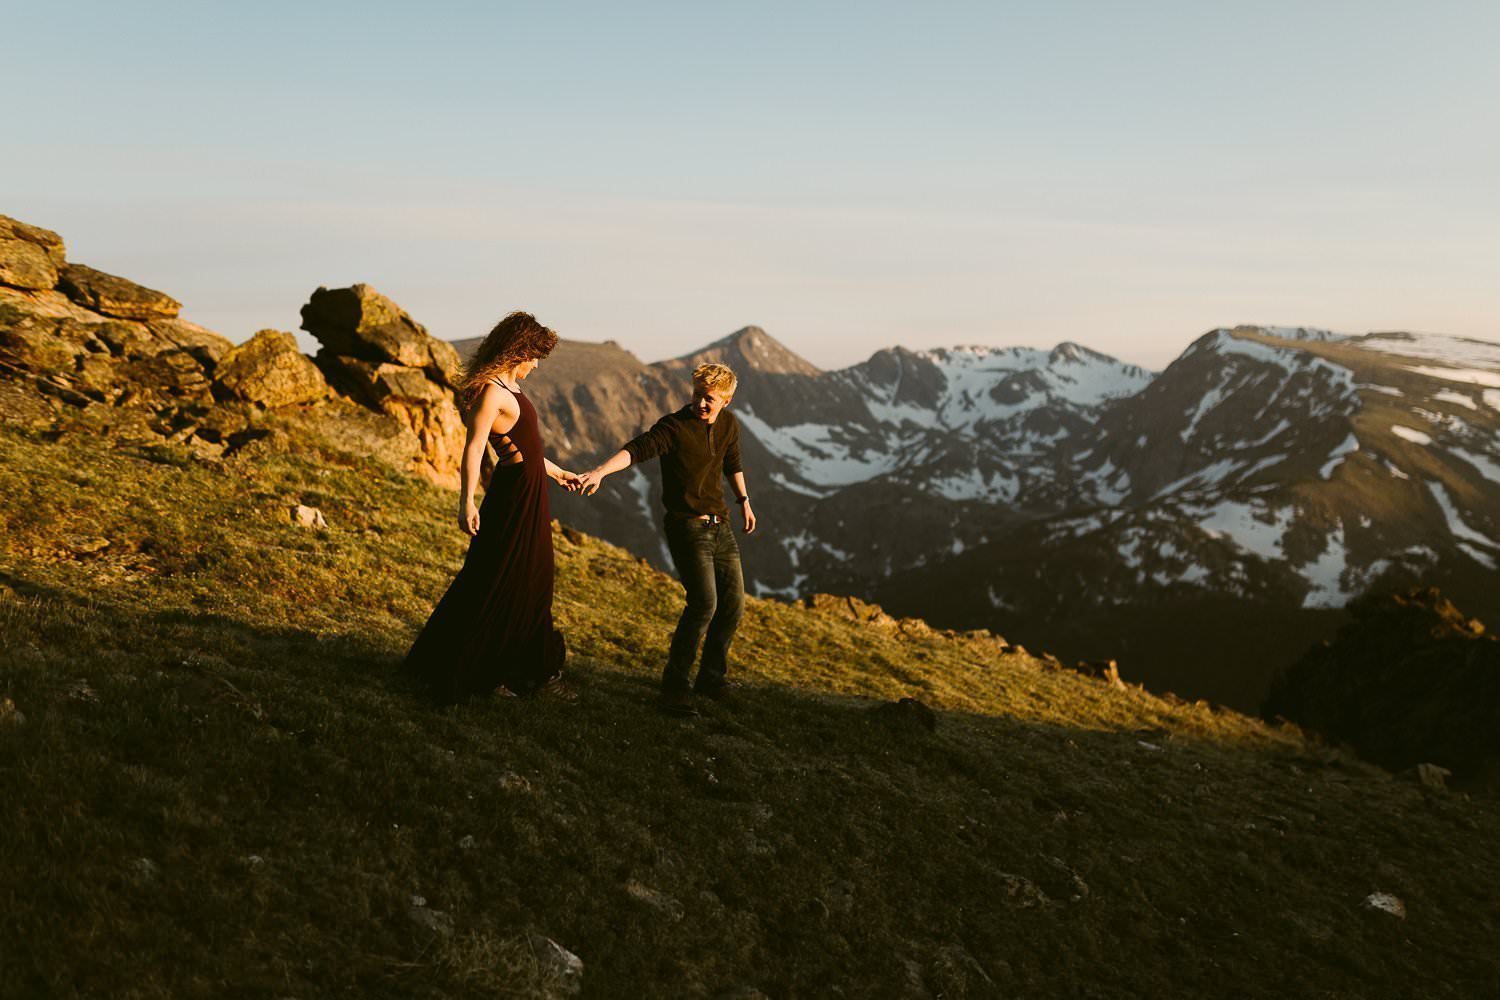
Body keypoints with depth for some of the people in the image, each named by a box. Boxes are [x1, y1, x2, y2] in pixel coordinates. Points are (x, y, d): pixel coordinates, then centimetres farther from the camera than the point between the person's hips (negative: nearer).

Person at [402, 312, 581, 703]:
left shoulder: (509, 386, 12)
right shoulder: (491, 391, -17)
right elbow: (473, 448, -26)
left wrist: (554, 471, 31)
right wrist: (467, 502, -34)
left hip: (528, 493, 10)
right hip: (512, 494, -10)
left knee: (531, 584, 16)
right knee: (492, 583, -2)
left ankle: (536, 673, 28)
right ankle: (447, 672, 8)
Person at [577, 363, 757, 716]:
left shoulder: (729, 425, 6)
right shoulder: (674, 426, -15)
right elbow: (637, 449, -32)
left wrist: (744, 501, 33)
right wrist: (600, 471, -48)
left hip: (720, 527, 7)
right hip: (687, 527, -7)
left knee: (733, 604, 7)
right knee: (704, 602, -21)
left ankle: (711, 678, 26)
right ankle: (675, 686, -10)